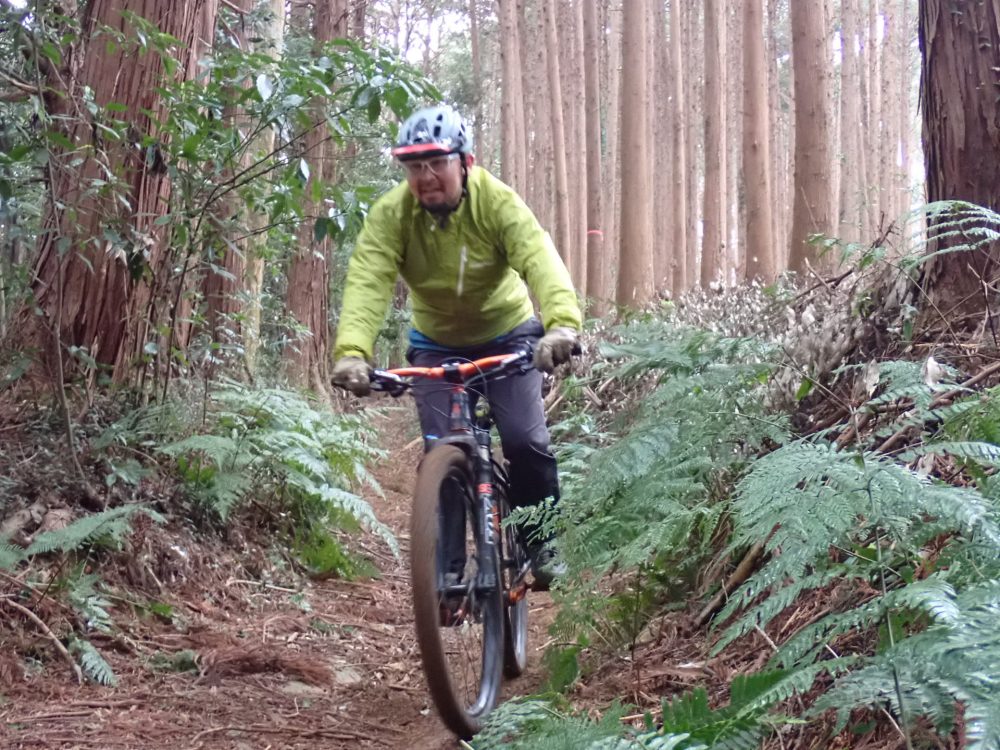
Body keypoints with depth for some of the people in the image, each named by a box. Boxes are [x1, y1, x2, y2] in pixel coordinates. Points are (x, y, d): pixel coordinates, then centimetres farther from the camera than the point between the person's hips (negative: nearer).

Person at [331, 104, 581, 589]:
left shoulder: (498, 203, -25)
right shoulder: (390, 215, -21)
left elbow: (540, 261, -41)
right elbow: (366, 282, -34)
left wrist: (562, 322, -61)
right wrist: (351, 351, -52)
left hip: (508, 335, -1)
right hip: (437, 344, 2)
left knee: (526, 442, -17)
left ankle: (540, 541, 9)